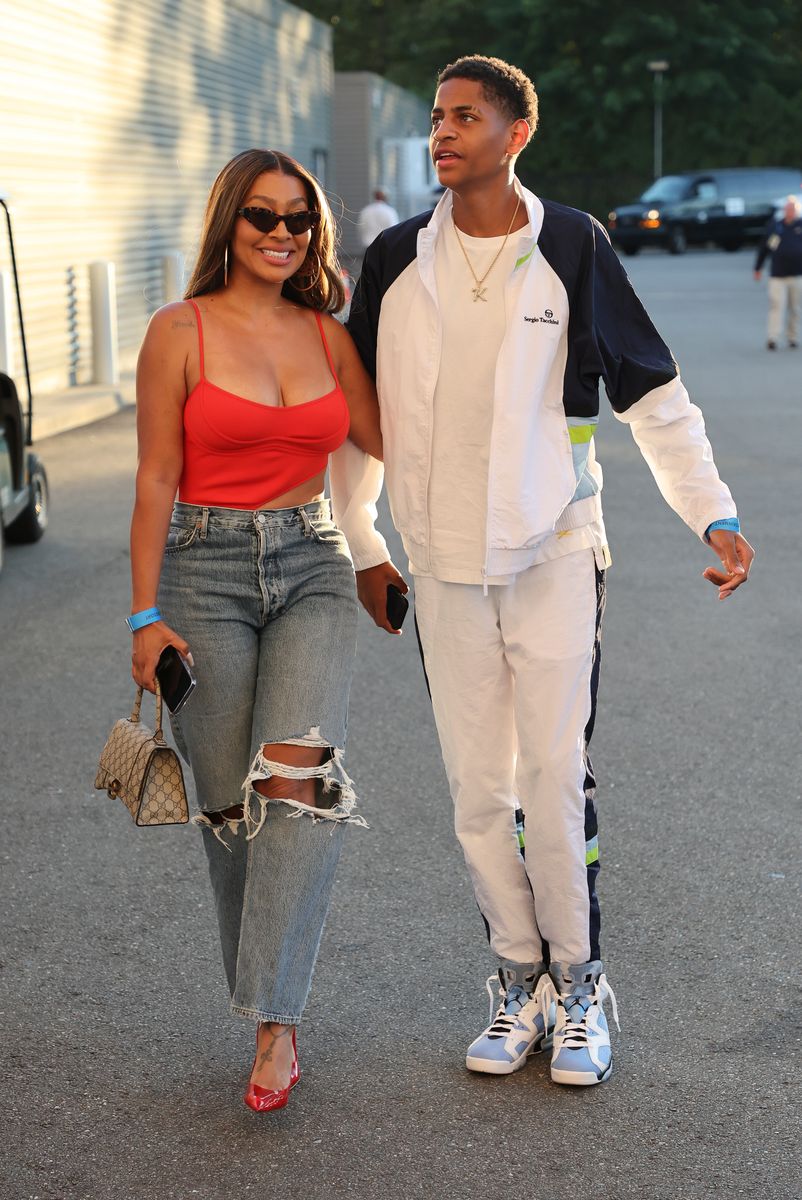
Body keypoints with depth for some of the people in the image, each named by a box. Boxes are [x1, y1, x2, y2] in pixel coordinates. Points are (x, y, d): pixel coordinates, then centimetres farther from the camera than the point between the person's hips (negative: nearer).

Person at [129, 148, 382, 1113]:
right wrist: (147, 615, -5)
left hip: (313, 568, 2)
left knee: (297, 772, -18)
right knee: (232, 800, 3)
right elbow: (156, 480, -3)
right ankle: (271, 1006, 22)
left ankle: (274, 1019, -15)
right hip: (206, 571, -2)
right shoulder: (180, 331, -2)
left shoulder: (328, 335, 9)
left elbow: (389, 441, 17)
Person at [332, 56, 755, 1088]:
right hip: (443, 565, 3)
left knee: (557, 781, -4)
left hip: (554, 555, -3)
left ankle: (580, 983, 12)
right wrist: (360, 546, 13)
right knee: (478, 791, 6)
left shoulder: (572, 249, -3)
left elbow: (654, 395, 3)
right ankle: (520, 979, 21)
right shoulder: (397, 260, 4)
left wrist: (714, 513, -3)